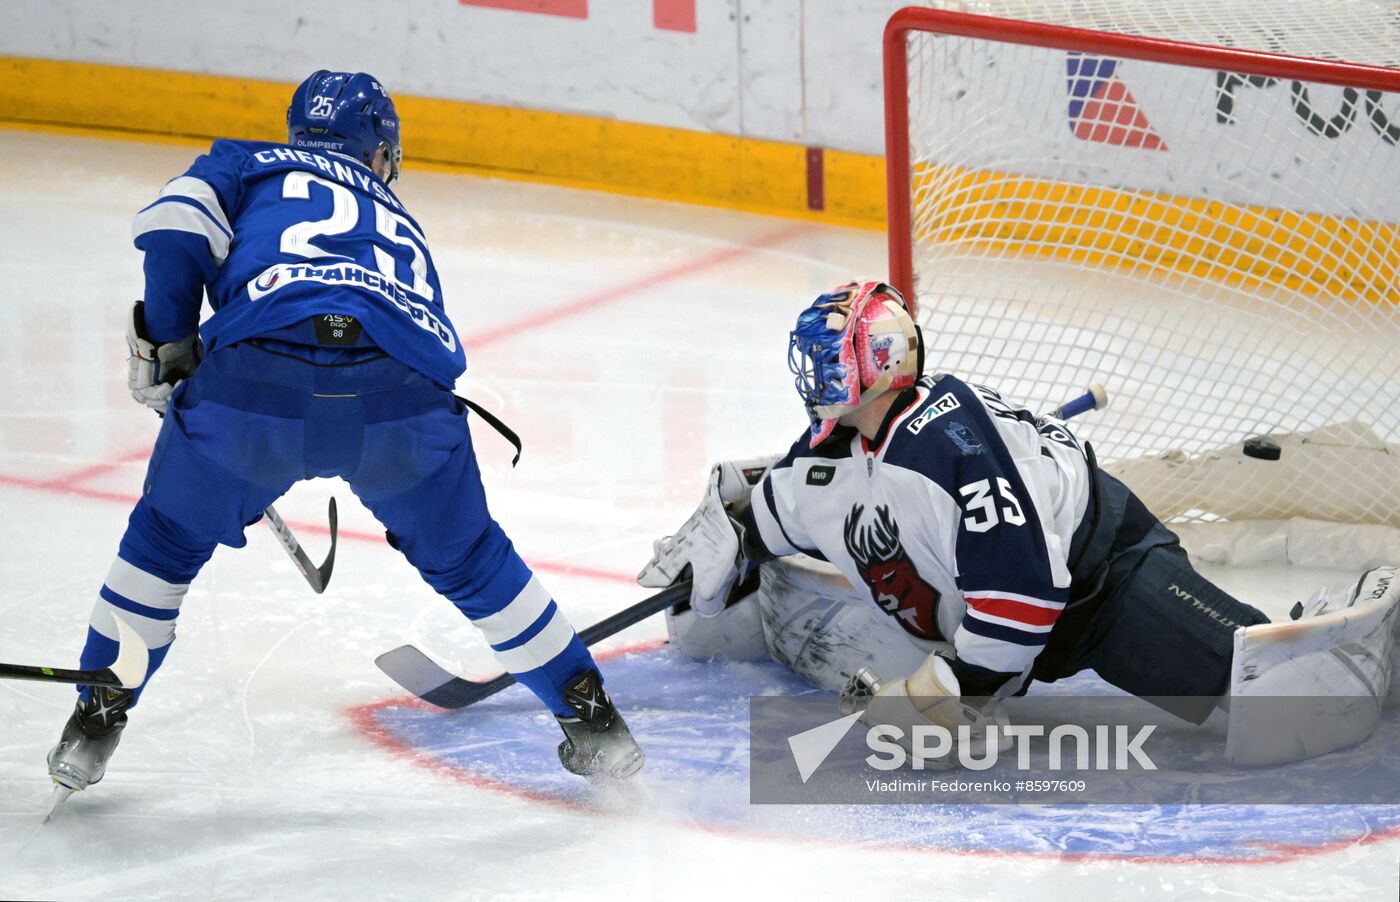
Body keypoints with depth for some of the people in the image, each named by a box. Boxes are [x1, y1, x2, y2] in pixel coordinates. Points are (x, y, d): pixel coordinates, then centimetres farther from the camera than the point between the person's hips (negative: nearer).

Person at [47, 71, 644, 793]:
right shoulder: (400, 226, 40)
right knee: (466, 557, 27)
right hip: (402, 390, 2)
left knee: (167, 538, 25)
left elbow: (176, 225, 8)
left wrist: (169, 347, 19)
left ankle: (95, 724, 28)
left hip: (257, 379, -2)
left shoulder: (252, 166, 29)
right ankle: (592, 721, 30)